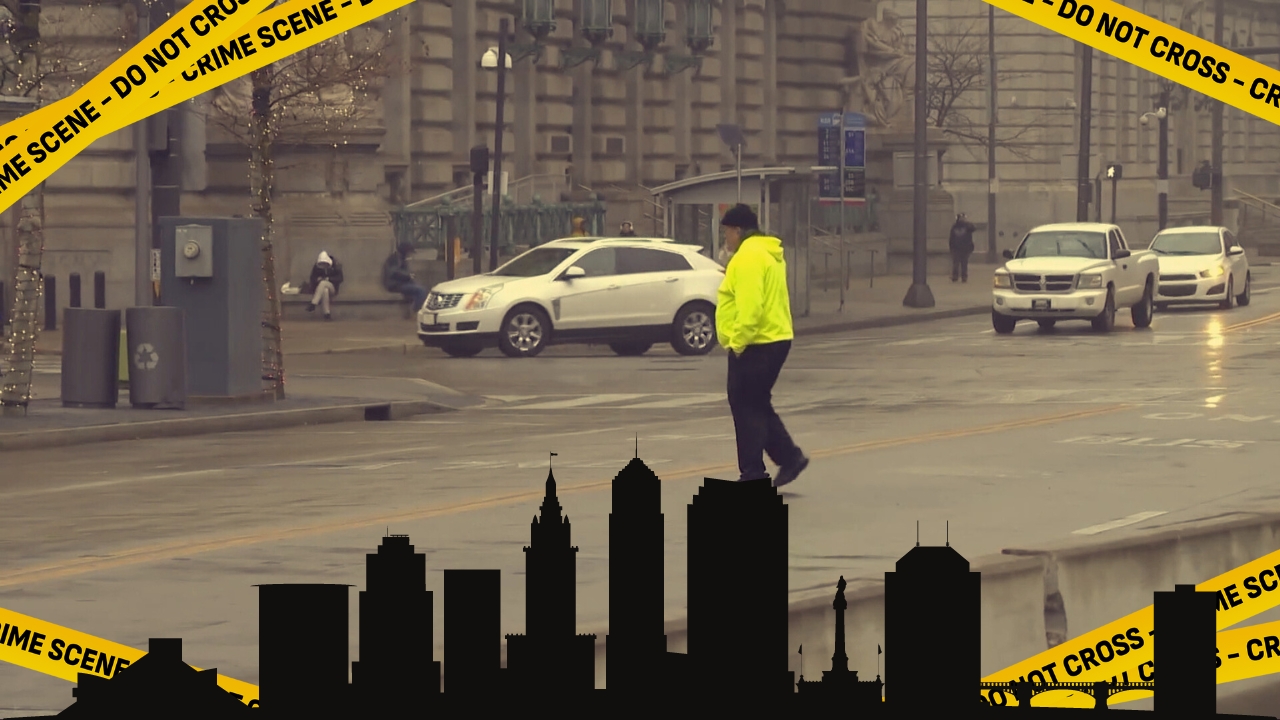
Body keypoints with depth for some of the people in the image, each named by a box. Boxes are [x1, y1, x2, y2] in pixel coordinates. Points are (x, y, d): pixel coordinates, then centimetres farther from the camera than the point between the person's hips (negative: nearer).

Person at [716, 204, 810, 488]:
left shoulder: (748, 257, -17)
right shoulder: (769, 254, 17)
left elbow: (750, 306, -26)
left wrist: (737, 341, -21)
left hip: (754, 345, -10)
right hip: (775, 339, 10)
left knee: (747, 409, -3)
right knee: (758, 406, 18)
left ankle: (753, 474, 0)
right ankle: (790, 456, 14)